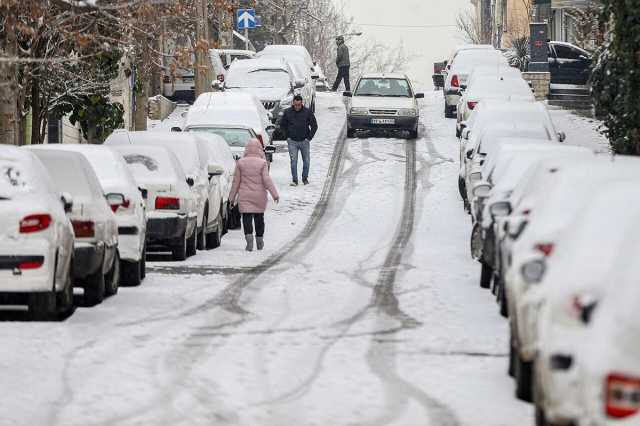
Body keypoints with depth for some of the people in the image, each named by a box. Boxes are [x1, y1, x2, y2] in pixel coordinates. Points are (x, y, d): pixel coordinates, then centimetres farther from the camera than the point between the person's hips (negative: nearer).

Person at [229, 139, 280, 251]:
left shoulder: (240, 162, -2)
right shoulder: (262, 163, -6)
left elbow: (236, 181, 2)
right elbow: (267, 180, -11)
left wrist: (232, 197, 8)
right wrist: (275, 194, -8)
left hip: (244, 196, 0)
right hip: (259, 196, 0)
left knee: (247, 217, -1)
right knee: (259, 217, 14)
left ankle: (248, 235, -25)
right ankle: (259, 241, 20)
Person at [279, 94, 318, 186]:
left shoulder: (307, 112, -3)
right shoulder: (287, 112, 0)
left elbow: (314, 126, 5)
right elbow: (282, 125, 13)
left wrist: (309, 137, -1)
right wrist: (287, 136, 4)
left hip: (304, 141, 0)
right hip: (292, 141, 0)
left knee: (306, 161, 5)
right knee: (293, 160, -7)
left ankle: (305, 178, 21)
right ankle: (294, 180, -3)